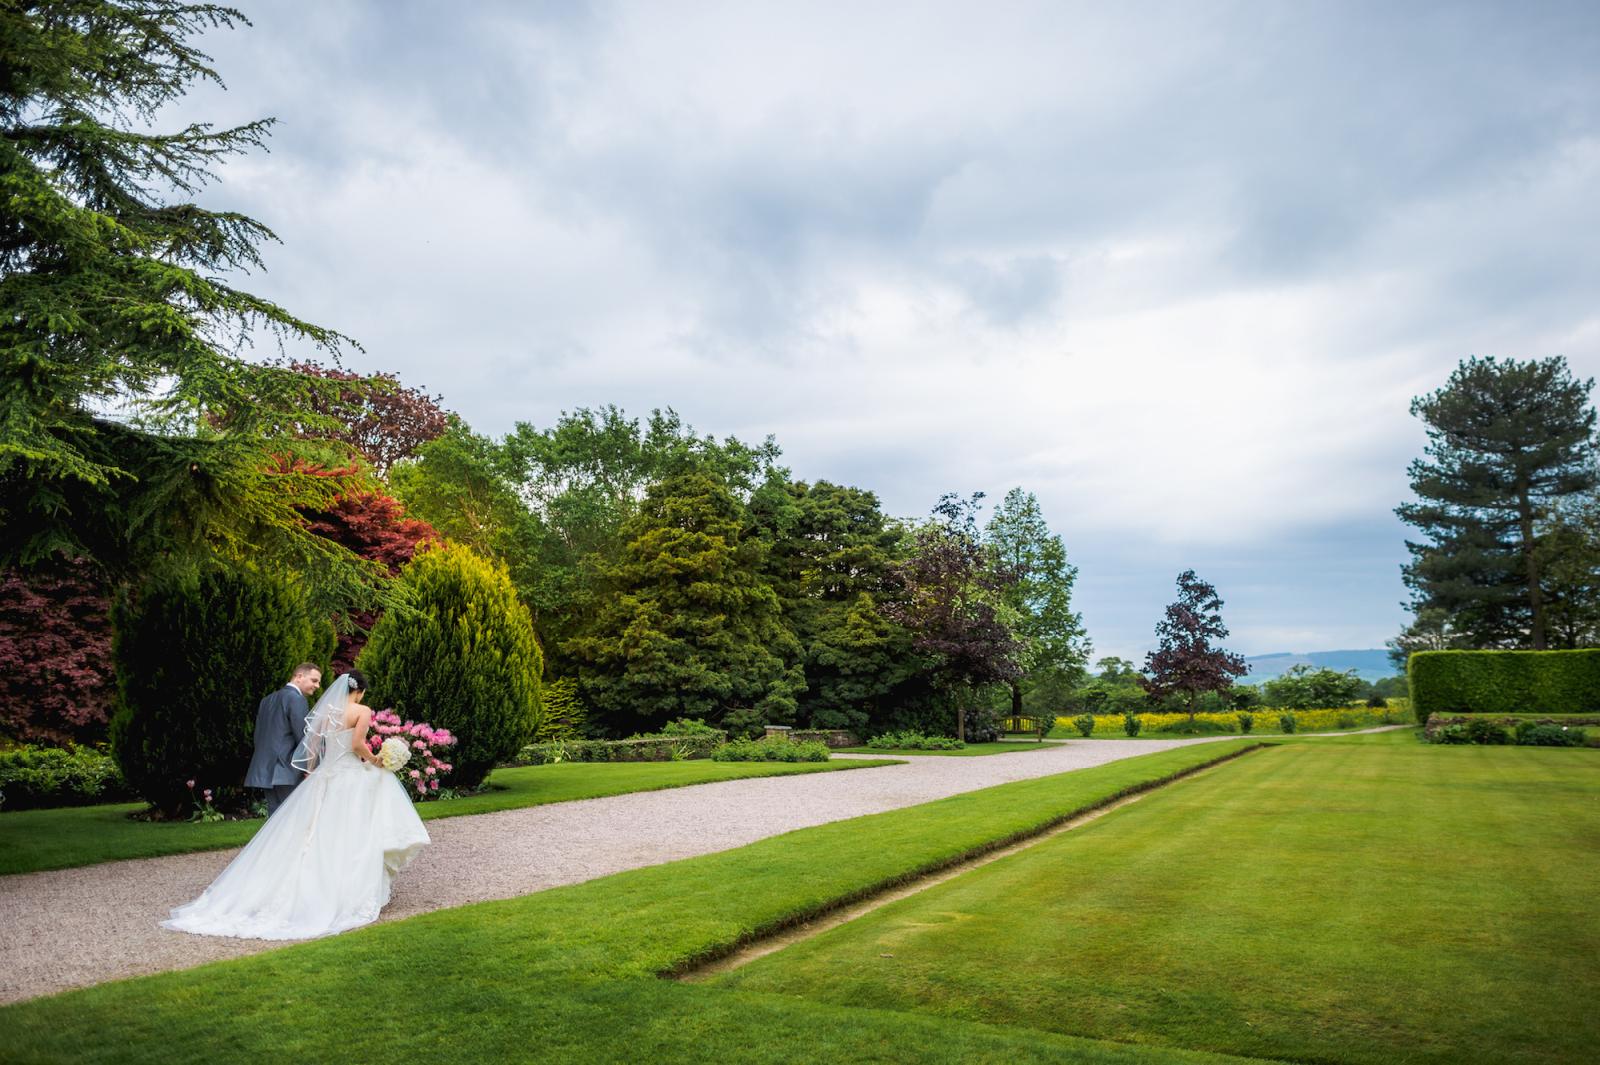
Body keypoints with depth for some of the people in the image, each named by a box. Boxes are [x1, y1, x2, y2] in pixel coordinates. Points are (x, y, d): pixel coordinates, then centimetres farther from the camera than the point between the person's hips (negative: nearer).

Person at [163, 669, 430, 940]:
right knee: (353, 838, 1)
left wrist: (310, 774, 20)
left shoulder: (326, 711, 9)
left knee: (315, 836, 8)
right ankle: (351, 894, 2)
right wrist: (373, 760, -2)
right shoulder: (363, 711, -8)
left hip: (324, 777, 6)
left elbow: (311, 747, 10)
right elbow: (357, 745, -18)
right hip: (352, 779, -5)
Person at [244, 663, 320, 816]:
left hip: (264, 770, 8)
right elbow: (303, 737, -14)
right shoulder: (297, 699, -11)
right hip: (286, 771, -8)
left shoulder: (267, 700, 17)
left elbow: (258, 735, 18)